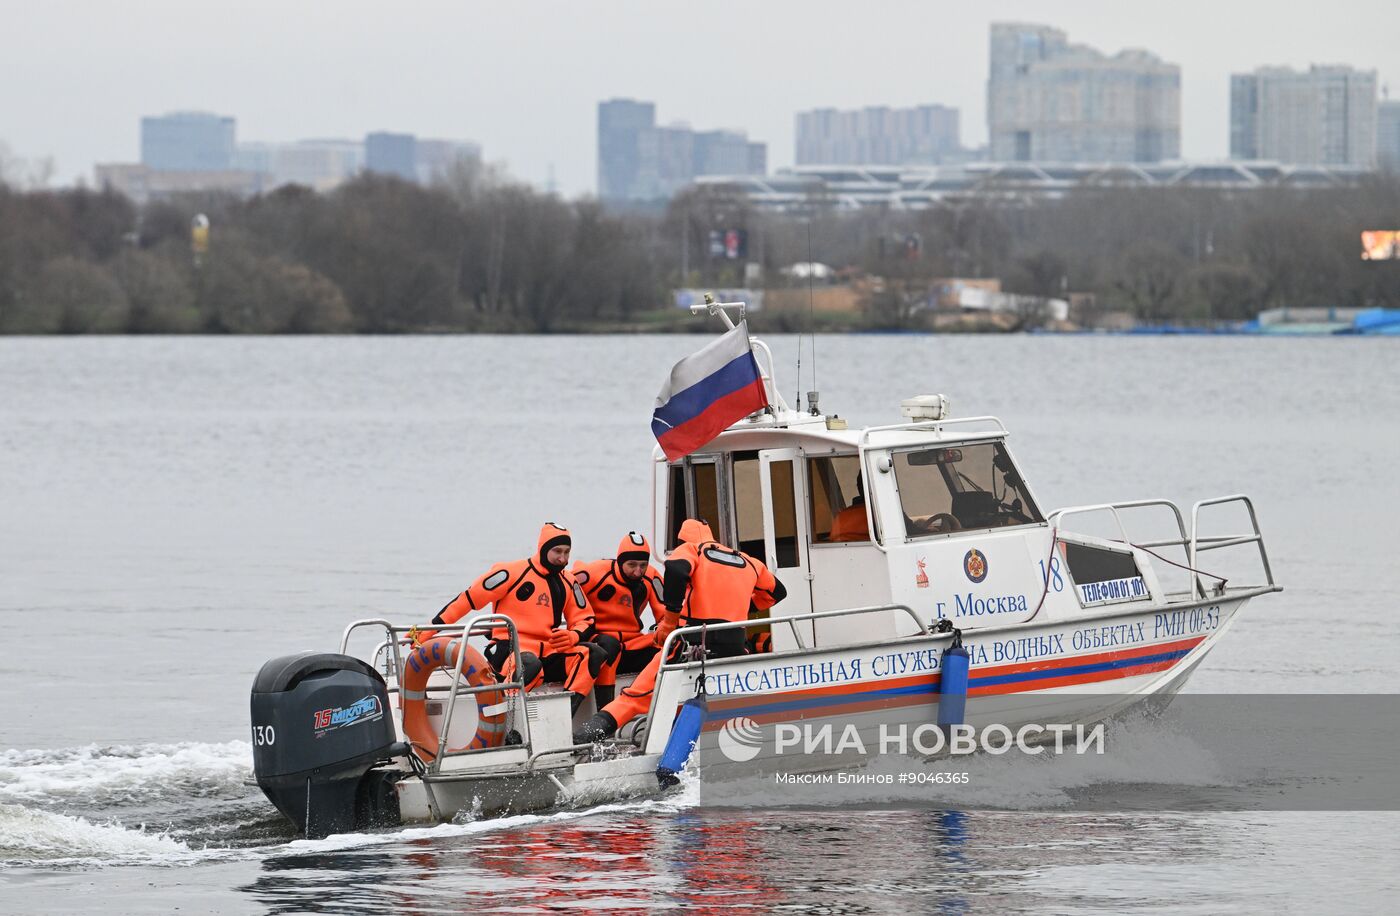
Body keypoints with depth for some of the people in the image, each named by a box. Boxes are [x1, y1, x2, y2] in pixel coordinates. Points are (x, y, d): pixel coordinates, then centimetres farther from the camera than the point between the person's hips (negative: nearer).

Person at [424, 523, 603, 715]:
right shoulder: (514, 573, -5)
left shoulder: (568, 583, 14)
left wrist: (572, 637, -9)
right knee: (529, 664, -41)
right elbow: (468, 599, -6)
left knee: (592, 654, -21)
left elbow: (585, 620, 18)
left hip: (548, 653, 6)